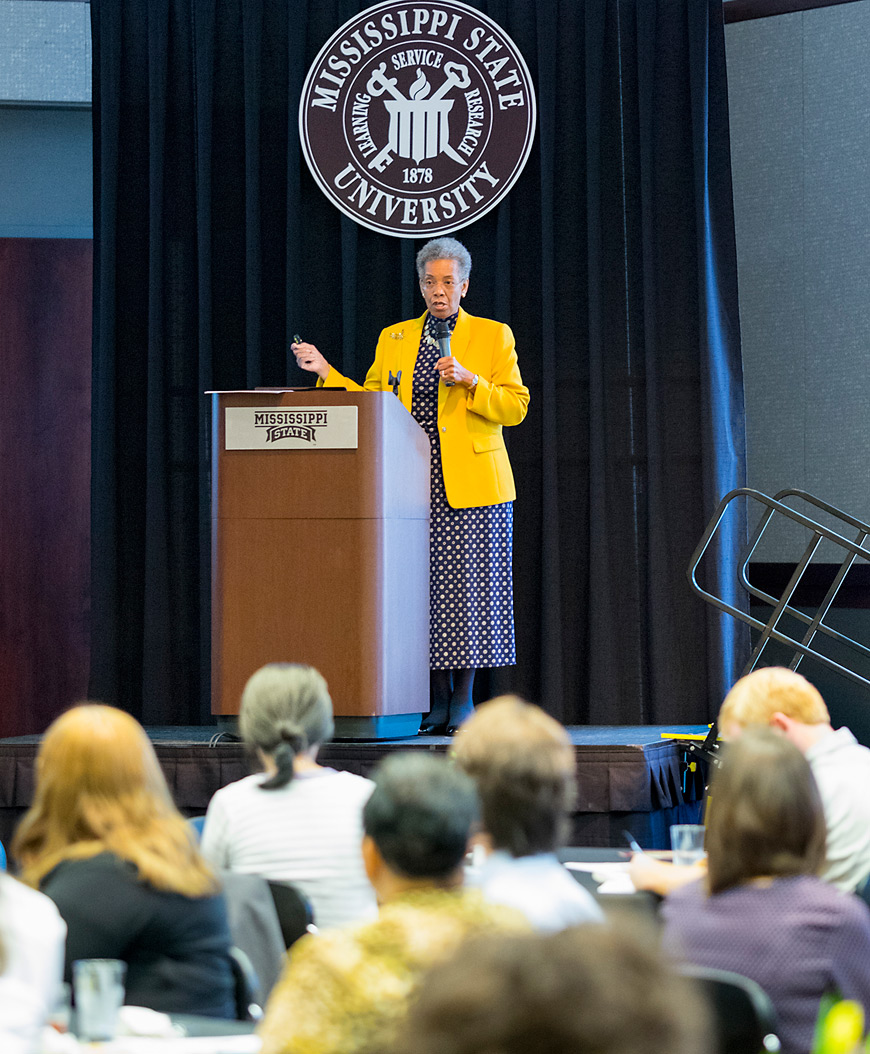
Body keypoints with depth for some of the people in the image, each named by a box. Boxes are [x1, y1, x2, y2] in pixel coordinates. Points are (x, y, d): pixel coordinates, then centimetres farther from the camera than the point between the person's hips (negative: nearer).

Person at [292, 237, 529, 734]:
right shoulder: (394, 339, 15)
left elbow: (515, 407, 1)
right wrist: (327, 373, 4)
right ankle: (437, 700, 6)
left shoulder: (493, 335, 7)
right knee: (424, 594, -1)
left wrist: (469, 380, -12)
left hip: (472, 486, -2)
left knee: (466, 593, -5)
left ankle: (464, 699, 3)